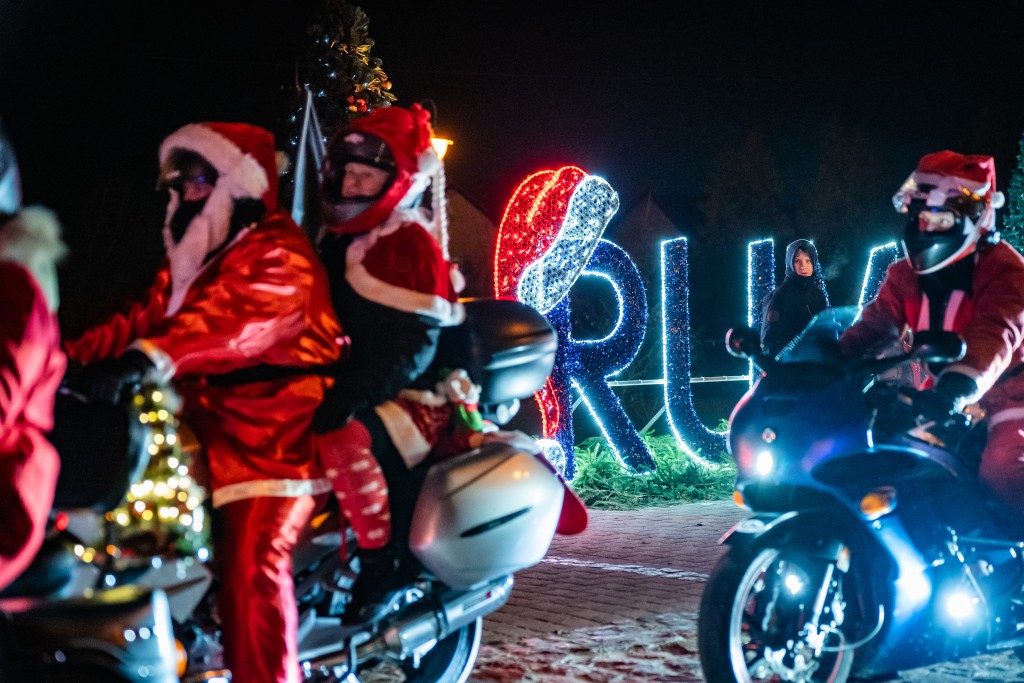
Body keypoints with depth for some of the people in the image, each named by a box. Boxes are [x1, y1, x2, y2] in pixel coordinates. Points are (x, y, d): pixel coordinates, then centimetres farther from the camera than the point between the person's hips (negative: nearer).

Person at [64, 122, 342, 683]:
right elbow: (144, 317, 13)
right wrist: (64, 356, -1)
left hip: (274, 429, -9)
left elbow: (245, 318, -29)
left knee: (251, 560, -21)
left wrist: (151, 357, -44)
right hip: (208, 420, 9)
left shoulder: (279, 254, -10)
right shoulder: (191, 261, 22)